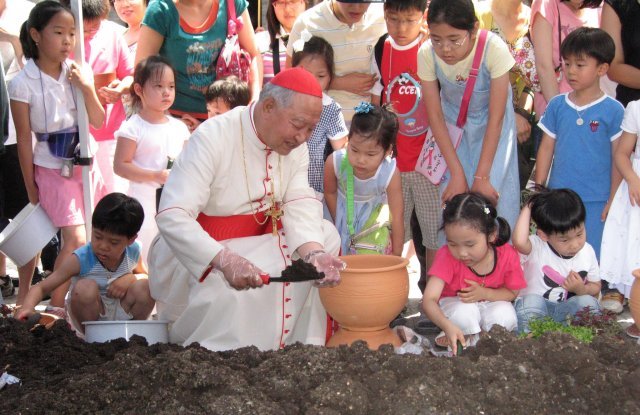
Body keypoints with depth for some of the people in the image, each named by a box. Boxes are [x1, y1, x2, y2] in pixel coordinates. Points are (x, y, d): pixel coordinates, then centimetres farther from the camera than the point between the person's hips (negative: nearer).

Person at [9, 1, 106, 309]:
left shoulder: (77, 73, -1)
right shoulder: (23, 84, -13)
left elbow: (98, 122, 1)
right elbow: (24, 140, -8)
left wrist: (87, 88, -16)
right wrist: (31, 190, -5)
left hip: (85, 163, 5)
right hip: (52, 170, -5)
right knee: (76, 240, -13)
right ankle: (55, 308, -1)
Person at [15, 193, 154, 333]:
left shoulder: (133, 252, -11)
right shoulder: (80, 259, -22)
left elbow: (145, 275, 9)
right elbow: (41, 287, -24)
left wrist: (130, 278, -16)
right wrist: (28, 306, -47)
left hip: (121, 315, 3)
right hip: (90, 316, -3)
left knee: (145, 287, -23)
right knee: (85, 288, -33)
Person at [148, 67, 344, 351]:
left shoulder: (294, 144, -2)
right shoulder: (213, 138, -24)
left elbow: (300, 204, -14)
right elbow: (172, 217, -33)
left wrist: (313, 253, -36)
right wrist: (225, 261, -47)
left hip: (262, 241, 7)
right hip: (202, 250, -7)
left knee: (326, 235, -12)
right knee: (226, 293, -35)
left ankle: (305, 348, -6)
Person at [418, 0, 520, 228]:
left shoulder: (494, 49, -29)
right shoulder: (427, 54, -22)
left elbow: (496, 118, -22)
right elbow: (435, 115, -13)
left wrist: (482, 176, -21)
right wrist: (457, 173, -16)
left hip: (491, 128, -2)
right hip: (452, 128, 2)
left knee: (493, 196, -9)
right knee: (451, 198, -4)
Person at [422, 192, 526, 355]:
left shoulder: (507, 256, -23)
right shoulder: (447, 256, -29)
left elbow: (512, 292, -5)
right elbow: (429, 300, -38)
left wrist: (485, 293, -27)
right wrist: (448, 326, -58)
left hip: (489, 306, 3)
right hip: (455, 304, -2)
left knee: (506, 315, -30)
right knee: (463, 311, -36)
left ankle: (469, 339, -6)